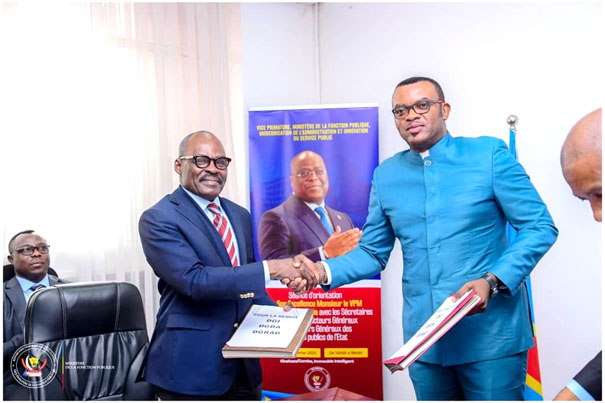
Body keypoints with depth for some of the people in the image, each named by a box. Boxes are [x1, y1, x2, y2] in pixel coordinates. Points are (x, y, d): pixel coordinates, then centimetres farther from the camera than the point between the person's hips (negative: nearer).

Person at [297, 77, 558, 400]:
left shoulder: (488, 154, -5)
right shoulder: (385, 175, 6)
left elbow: (540, 226, -5)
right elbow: (372, 252, 10)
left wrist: (491, 281, -19)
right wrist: (325, 271, -9)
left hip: (491, 336, -3)